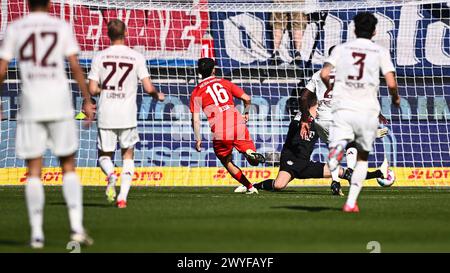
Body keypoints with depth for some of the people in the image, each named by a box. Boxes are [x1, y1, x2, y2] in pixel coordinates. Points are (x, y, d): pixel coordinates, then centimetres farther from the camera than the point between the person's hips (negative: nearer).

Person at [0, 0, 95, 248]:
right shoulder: (61, 27, 3)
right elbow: (75, 67, -2)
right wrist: (87, 101, 2)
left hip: (30, 105, 0)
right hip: (60, 102, 0)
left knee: (33, 170, 4)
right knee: (68, 166, 9)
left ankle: (37, 233, -1)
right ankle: (76, 226, -4)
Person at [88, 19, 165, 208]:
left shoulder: (100, 57, 0)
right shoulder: (136, 57, -2)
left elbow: (92, 90, -3)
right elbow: (148, 88, -6)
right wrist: (158, 96, 16)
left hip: (106, 115, 0)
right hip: (128, 115, 0)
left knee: (104, 155, 14)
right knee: (128, 155, 15)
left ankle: (111, 174, -20)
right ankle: (123, 196, 0)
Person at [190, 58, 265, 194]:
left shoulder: (197, 92, 10)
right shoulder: (225, 83, 17)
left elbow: (196, 119, 2)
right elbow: (247, 99, 15)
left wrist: (198, 139, 8)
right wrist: (246, 113, 33)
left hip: (220, 133, -1)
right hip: (238, 125, 1)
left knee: (227, 162, 20)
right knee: (253, 161, 6)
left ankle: (249, 187, 7)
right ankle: (250, 153, -32)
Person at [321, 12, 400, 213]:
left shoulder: (342, 48, 9)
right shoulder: (380, 52, 5)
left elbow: (324, 74, -2)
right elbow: (391, 83, -5)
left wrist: (330, 89, 19)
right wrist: (395, 98, 16)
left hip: (343, 108, 0)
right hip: (368, 111, 0)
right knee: (363, 157, 16)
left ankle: (337, 148, -43)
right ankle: (351, 202, 7)